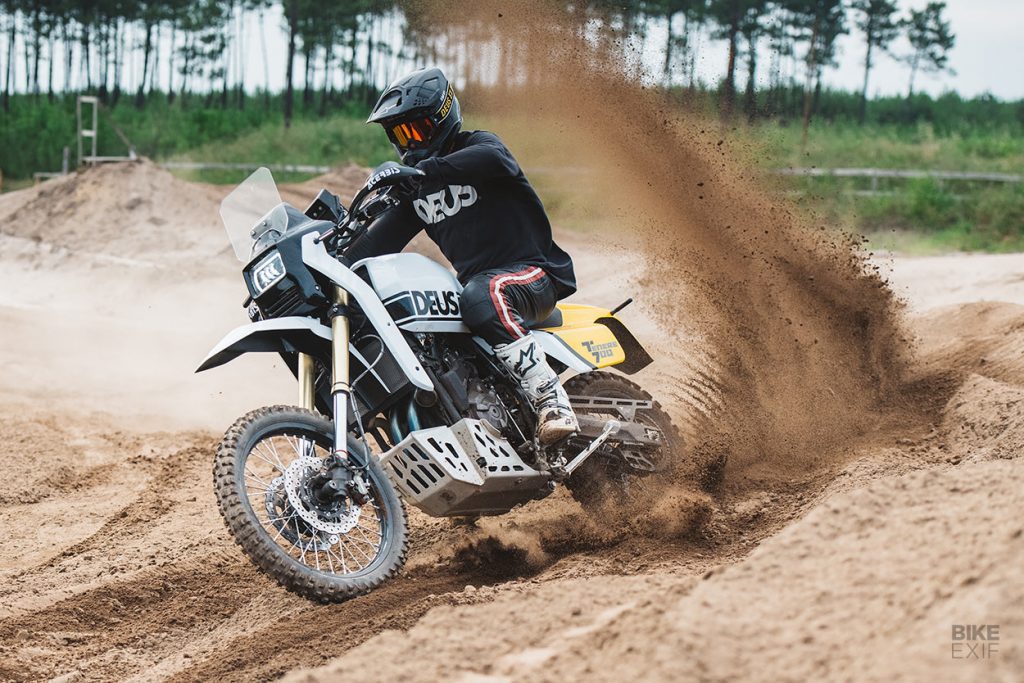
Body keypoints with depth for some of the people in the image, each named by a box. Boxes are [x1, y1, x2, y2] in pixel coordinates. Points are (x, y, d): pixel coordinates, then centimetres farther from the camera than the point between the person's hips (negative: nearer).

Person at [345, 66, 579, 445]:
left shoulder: (476, 145, -5)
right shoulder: (413, 188, 17)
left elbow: (492, 157, -31)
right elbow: (381, 240, 11)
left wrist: (424, 169, -42)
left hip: (533, 273, -8)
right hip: (476, 281, 8)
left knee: (480, 297, -40)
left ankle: (552, 400, -42)